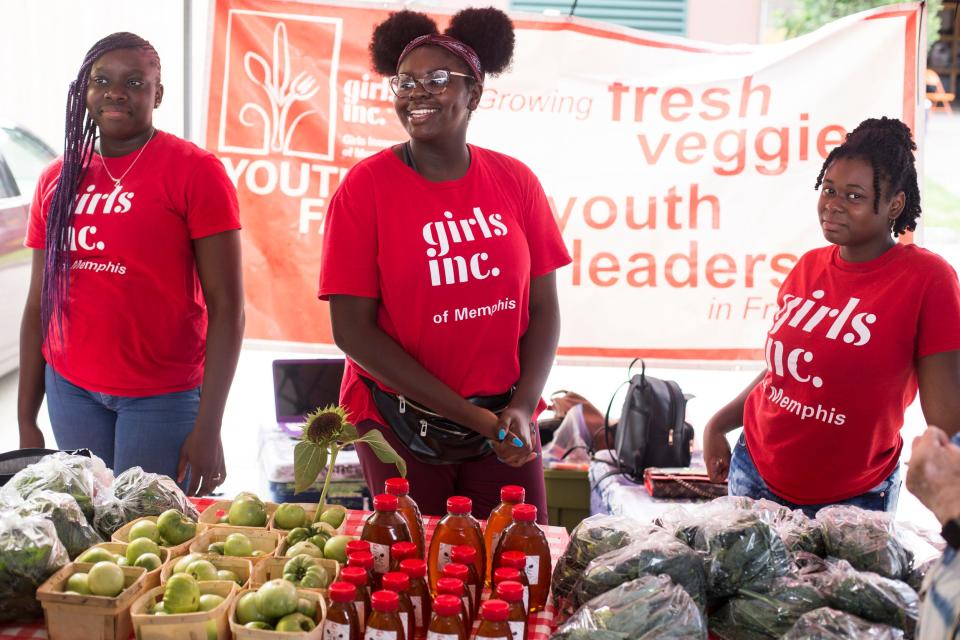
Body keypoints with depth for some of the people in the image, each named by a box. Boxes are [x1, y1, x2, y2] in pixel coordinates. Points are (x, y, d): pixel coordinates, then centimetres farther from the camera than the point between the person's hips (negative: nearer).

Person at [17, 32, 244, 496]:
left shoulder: (194, 171, -7)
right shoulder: (58, 180, 8)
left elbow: (226, 306, -10)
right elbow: (38, 305, 11)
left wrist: (208, 427, -15)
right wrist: (26, 421, 7)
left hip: (163, 396, -4)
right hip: (70, 392, 4)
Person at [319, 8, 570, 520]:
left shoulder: (515, 182, 1)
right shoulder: (366, 186, -7)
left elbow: (543, 311, 4)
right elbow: (353, 330, -11)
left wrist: (522, 408, -12)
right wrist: (473, 417, -13)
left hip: (504, 429, 2)